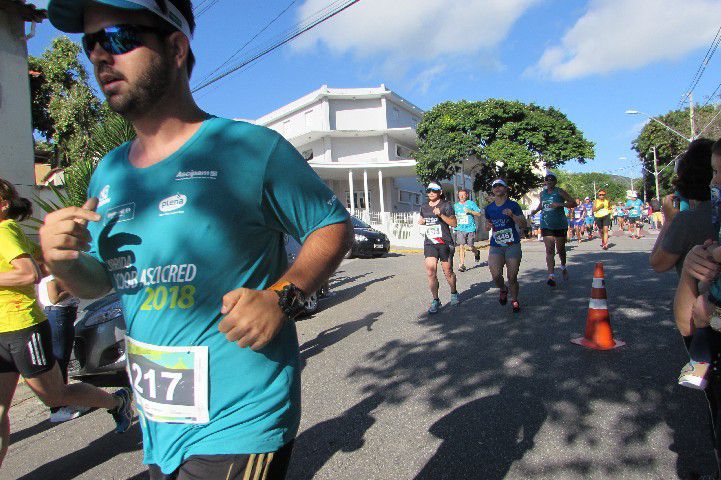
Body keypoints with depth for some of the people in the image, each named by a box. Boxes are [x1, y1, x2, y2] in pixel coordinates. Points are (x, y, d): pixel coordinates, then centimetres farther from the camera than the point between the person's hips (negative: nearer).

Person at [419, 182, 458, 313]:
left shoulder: (446, 205, -2)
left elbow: (454, 223, -7)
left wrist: (441, 215, -19)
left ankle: (454, 294, 33)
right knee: (431, 273, -9)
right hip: (429, 243, 3)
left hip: (445, 243, -3)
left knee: (448, 272, 7)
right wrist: (421, 221, 7)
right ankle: (435, 300, 1)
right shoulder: (424, 207, 12)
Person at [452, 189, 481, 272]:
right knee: (461, 246, -10)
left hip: (470, 228, -2)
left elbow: (479, 214, 0)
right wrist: (455, 219, 6)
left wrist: (470, 211, -13)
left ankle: (477, 253, 39)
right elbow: (453, 217, 27)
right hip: (460, 229, 2)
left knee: (470, 247, 4)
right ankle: (462, 265, -5)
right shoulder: (456, 205, 13)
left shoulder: (471, 203, 2)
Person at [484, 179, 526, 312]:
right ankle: (503, 290, 22)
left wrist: (512, 215, -18)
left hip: (513, 245, -2)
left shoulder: (513, 205, 0)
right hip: (495, 246, 2)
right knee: (496, 275, -12)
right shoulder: (489, 208, 10)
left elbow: (523, 225, -2)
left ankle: (514, 300, 24)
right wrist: (488, 226, 1)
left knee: (512, 277, 0)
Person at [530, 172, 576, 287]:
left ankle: (563, 268, 41)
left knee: (560, 249, 12)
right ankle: (551, 275, -13)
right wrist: (536, 210, 9)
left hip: (560, 225, -2)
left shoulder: (560, 192, -5)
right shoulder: (542, 193, 9)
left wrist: (559, 204, -22)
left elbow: (573, 203, -9)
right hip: (546, 225, 2)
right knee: (549, 250, -8)